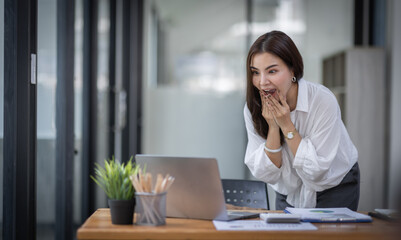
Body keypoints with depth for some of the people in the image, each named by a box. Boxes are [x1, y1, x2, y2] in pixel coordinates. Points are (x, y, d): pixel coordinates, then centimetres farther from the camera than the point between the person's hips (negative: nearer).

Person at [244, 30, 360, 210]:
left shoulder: (323, 101, -24)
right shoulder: (253, 108, -13)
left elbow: (316, 171, -22)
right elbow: (266, 175, -12)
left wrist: (286, 125, -26)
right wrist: (273, 127, -24)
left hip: (335, 191, -3)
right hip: (289, 195, 4)